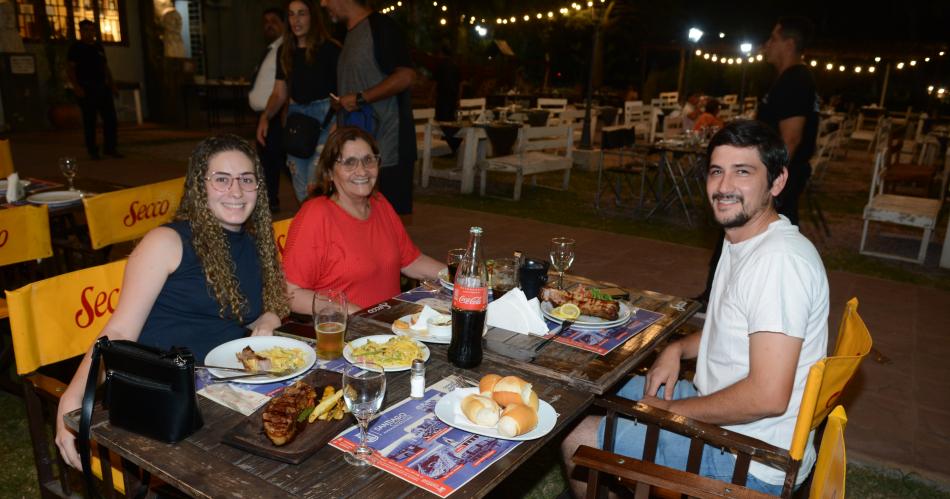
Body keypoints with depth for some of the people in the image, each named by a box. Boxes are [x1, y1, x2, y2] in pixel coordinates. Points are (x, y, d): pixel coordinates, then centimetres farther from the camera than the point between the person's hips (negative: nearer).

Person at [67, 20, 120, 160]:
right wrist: (76, 86, -17)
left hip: (103, 87, 6)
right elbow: (70, 69, -6)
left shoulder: (98, 47, 17)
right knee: (89, 121, -2)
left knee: (111, 118, 3)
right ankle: (92, 150, 3)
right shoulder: (76, 48, -1)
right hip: (86, 89, -6)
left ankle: (110, 147, 11)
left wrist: (112, 85, 14)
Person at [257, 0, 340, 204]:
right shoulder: (285, 51, 13)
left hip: (324, 116, -6)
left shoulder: (329, 49, -3)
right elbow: (280, 93, 17)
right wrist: (265, 117, 0)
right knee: (301, 190, 8)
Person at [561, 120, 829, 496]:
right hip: (721, 409, 10)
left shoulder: (780, 260, -27)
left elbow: (767, 397, -30)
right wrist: (678, 348, 3)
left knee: (578, 439, -8)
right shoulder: (741, 242, 6)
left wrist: (670, 409, -17)